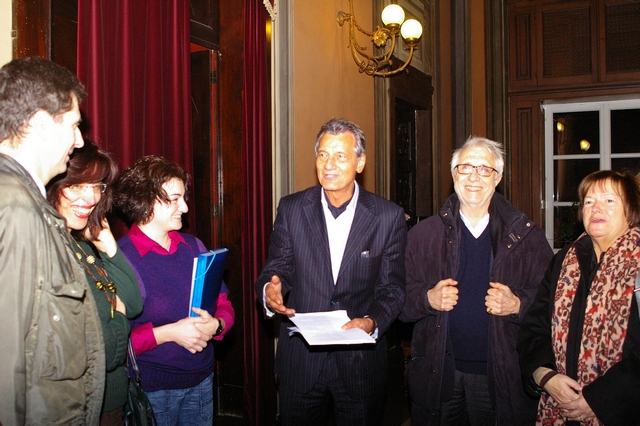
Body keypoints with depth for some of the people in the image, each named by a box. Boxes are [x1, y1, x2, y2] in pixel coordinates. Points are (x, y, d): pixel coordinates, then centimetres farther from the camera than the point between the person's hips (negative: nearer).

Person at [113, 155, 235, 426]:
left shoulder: (194, 247, 4)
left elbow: (223, 304, 8)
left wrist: (215, 325, -12)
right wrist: (169, 333, -22)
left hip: (201, 380, 6)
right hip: (152, 388, -5)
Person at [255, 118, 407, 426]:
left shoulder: (389, 217, -4)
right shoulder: (291, 209, -1)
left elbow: (392, 287, -2)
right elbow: (276, 270, 2)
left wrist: (373, 322, -20)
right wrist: (269, 290, -21)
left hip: (361, 358, -1)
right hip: (300, 356, 1)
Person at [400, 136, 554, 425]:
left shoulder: (527, 236, 2)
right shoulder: (423, 234, 4)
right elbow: (400, 299, 3)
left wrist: (517, 305, -18)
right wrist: (428, 298, -16)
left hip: (502, 376, 0)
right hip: (437, 374, 1)